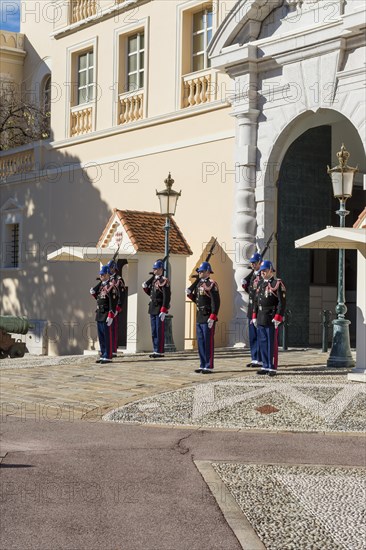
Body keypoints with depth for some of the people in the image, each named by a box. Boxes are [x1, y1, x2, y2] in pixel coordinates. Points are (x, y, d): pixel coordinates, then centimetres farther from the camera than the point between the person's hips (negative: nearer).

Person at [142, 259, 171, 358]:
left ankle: (160, 351, -1)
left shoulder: (164, 281, -12)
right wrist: (145, 287, 6)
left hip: (160, 309, -9)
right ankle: (156, 350, 18)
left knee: (160, 331, -5)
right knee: (154, 331, 11)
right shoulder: (153, 280, 15)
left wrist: (163, 311, -23)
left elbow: (166, 297, -18)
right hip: (152, 309, 9)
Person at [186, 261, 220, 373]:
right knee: (200, 342, 11)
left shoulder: (212, 284, -11)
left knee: (208, 342, -3)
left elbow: (216, 302, -16)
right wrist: (190, 294, 6)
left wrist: (212, 317, -21)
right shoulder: (198, 283, 14)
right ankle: (203, 365, 18)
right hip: (199, 317, 8)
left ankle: (209, 366, 2)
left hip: (208, 318, -8)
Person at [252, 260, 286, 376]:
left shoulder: (277, 284, -7)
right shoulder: (261, 284, 14)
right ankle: (265, 366, 18)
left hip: (272, 320, -7)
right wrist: (254, 316, 13)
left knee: (272, 344, -2)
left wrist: (278, 318, -17)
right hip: (261, 319, 7)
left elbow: (282, 302, -12)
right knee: (262, 343, 10)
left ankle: (273, 368, 3)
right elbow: (256, 301, 19)